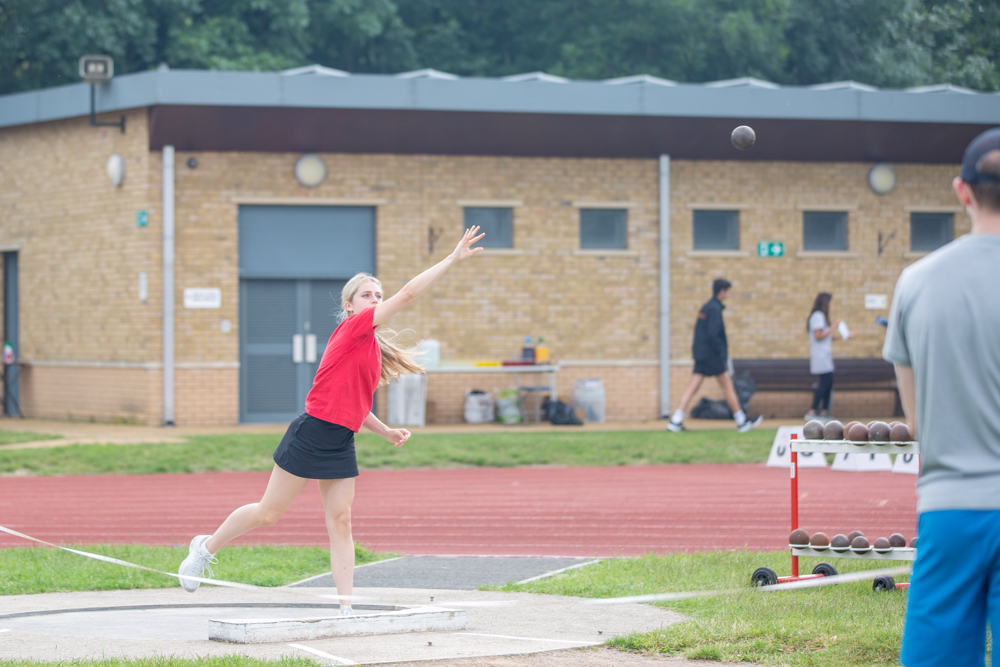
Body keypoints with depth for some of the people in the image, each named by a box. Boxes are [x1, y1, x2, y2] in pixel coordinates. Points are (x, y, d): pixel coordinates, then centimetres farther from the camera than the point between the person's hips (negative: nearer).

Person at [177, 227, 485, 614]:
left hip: (341, 443, 8)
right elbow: (408, 294, -19)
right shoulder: (352, 328, -11)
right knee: (268, 513, 3)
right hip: (312, 433, -8)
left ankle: (346, 608, -2)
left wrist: (385, 432, 15)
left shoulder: (373, 346, 14)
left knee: (340, 521, 1)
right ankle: (206, 547, 25)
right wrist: (453, 260, -19)